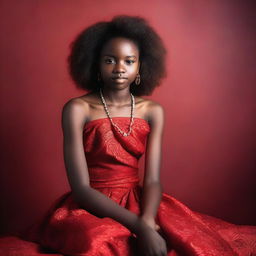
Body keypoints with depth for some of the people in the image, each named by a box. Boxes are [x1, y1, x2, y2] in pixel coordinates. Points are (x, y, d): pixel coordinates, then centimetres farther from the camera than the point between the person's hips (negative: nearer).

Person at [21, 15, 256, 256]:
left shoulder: (153, 111, 2)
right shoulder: (77, 109, -10)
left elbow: (153, 180, -6)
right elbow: (81, 187, -16)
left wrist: (148, 222, -26)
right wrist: (139, 227, -25)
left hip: (139, 203, 3)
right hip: (91, 208, -3)